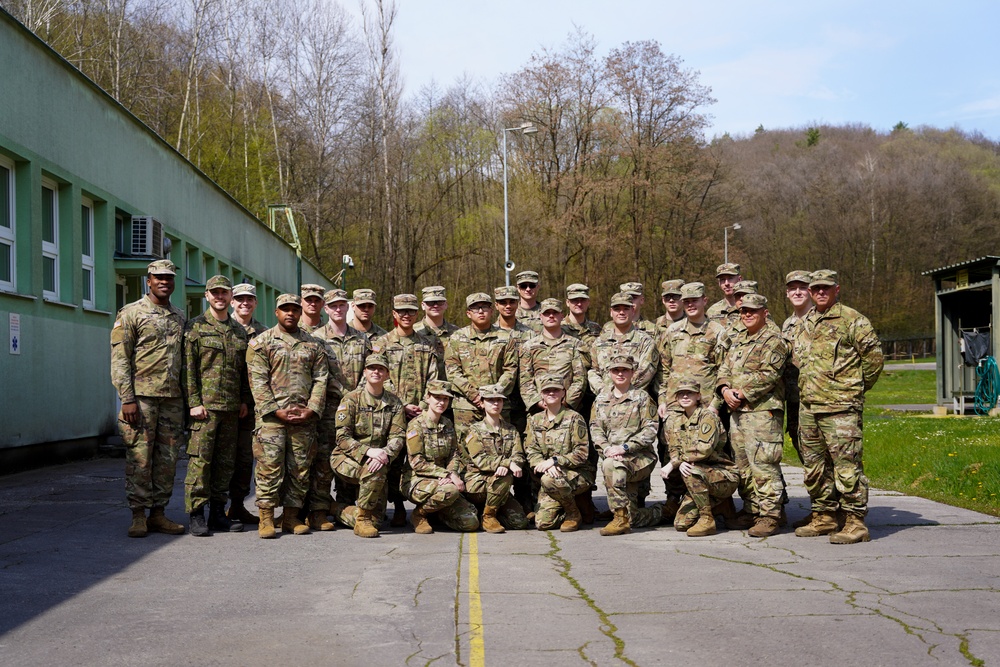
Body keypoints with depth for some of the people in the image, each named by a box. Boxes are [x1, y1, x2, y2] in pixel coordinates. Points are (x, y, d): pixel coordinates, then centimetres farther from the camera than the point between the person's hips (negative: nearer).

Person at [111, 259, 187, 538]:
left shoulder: (179, 317, 16)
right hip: (142, 397, -5)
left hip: (173, 399, 5)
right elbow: (119, 359, -6)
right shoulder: (131, 313, -1)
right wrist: (127, 399, -13)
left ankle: (158, 513, 14)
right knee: (139, 458, -3)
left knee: (167, 459, 6)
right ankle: (138, 516, 3)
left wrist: (187, 398, 13)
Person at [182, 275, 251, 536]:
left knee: (226, 461, 8)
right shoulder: (195, 327, 0)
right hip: (205, 405, -5)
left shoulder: (239, 330, 16)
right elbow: (188, 368, -6)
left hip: (232, 407, 5)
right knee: (200, 459, -7)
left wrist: (245, 400, 12)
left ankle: (218, 512, 15)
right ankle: (196, 514, -1)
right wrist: (194, 402, -12)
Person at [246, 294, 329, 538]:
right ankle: (266, 518, 0)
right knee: (270, 466, -7)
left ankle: (291, 517, 13)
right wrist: (276, 411, -12)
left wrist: (311, 410, -6)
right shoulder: (261, 343, 4)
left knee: (300, 468, 5)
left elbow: (321, 380, 8)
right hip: (271, 417, -3)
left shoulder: (314, 345, 14)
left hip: (305, 418, 3)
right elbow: (258, 381, -3)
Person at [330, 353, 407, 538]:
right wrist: (367, 451, -28)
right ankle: (362, 519, -17)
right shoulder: (351, 400, -5)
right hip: (347, 459, -4)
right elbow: (342, 438, -11)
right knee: (375, 472, -37)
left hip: (377, 460, 4)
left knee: (375, 520, -5)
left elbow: (398, 436, -3)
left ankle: (342, 511, 26)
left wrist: (385, 454, -25)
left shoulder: (394, 403, 6)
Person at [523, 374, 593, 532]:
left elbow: (582, 453, -9)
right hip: (548, 474, 4)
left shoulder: (574, 418, -3)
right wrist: (545, 466, -18)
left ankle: (574, 514, -10)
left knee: (549, 480, -37)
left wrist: (554, 461, -20)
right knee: (543, 523, -16)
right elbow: (531, 451, 3)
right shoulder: (535, 420, 10)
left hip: (579, 475, -4)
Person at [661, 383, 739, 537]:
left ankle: (707, 520, -21)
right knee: (681, 524, -7)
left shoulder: (708, 416, -13)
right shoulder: (674, 419, 8)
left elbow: (704, 449, -25)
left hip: (726, 478, -6)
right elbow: (673, 449, 5)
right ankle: (716, 504, 19)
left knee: (692, 470, -35)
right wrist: (680, 463, -19)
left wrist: (673, 464, -22)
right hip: (701, 478, 6)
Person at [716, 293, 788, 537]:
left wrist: (742, 393, -14)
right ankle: (751, 510, 20)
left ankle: (769, 516, -8)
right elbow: (724, 368, 18)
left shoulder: (773, 340, -4)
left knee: (763, 465, -11)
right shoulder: (738, 340, 21)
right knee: (743, 465, 11)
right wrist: (725, 390, -2)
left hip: (762, 410, -8)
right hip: (736, 411, 8)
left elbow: (768, 375, -14)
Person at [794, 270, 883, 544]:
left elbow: (873, 354, -6)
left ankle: (855, 523, -5)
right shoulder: (807, 323, 18)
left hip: (840, 408, -8)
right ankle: (824, 518, 22)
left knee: (846, 465, -9)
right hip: (809, 407, 8)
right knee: (814, 466, 12)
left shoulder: (852, 320, -5)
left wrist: (856, 387, 2)